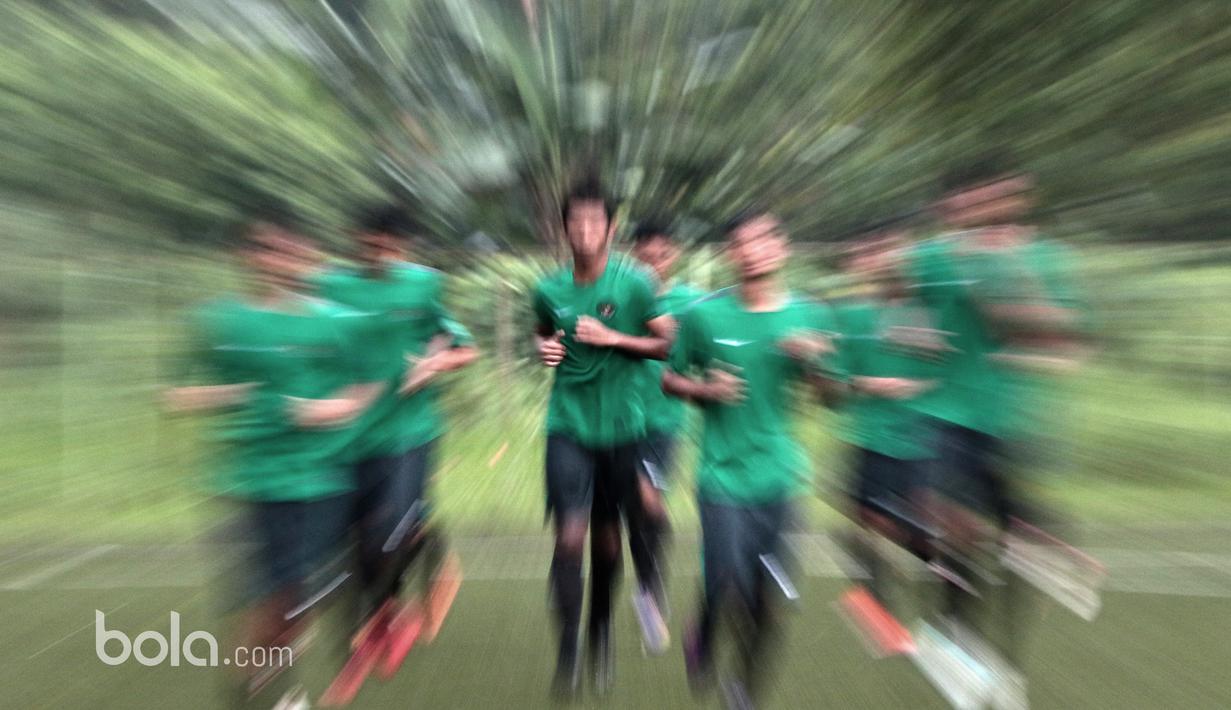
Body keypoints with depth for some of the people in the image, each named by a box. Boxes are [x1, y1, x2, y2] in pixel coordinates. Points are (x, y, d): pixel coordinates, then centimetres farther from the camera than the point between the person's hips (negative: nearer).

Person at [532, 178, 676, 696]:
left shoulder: (635, 282, -5)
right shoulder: (549, 289, 2)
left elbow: (668, 344, -3)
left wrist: (614, 338, -14)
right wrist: (544, 349, -2)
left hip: (620, 427, 0)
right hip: (568, 426, 1)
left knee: (607, 537, 13)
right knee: (570, 536, -7)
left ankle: (601, 626, 41)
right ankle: (568, 645, 18)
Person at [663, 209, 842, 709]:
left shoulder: (811, 315, 3)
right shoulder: (703, 314, -5)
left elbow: (831, 394, 10)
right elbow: (669, 380, 4)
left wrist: (813, 363, -9)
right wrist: (705, 390, -15)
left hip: (781, 476, 3)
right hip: (724, 476, -2)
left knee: (768, 600, 12)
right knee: (729, 593, -1)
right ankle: (701, 640, 38)